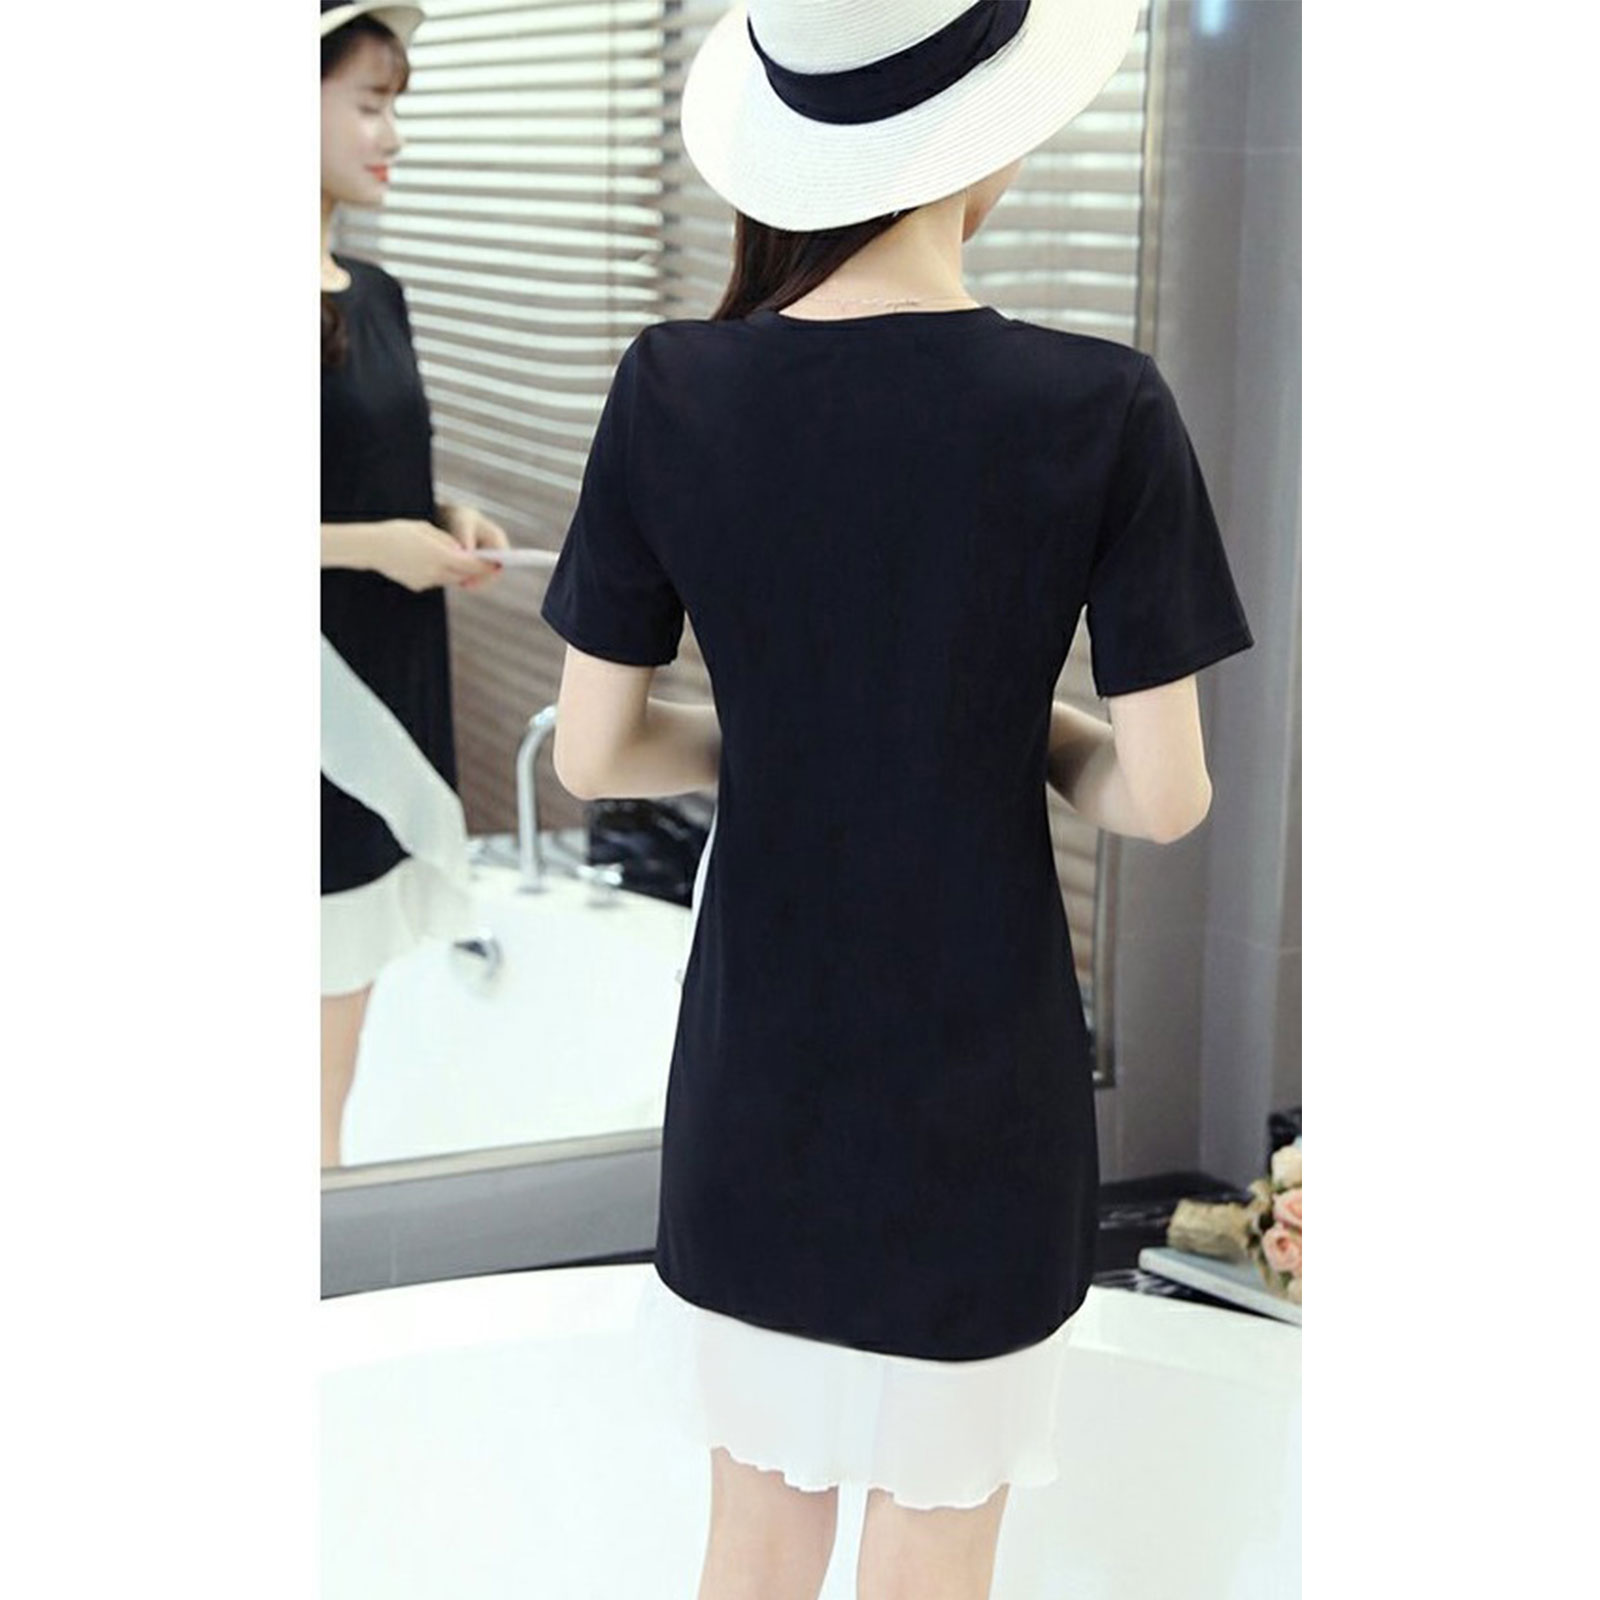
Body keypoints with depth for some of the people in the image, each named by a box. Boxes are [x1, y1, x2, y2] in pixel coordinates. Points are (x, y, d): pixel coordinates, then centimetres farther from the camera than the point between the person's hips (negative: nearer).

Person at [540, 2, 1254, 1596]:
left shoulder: (671, 390, -9)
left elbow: (592, 751, -3)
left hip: (754, 1080, 2)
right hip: (974, 1093, -2)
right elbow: (1163, 795, -11)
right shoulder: (1099, 406, -15)